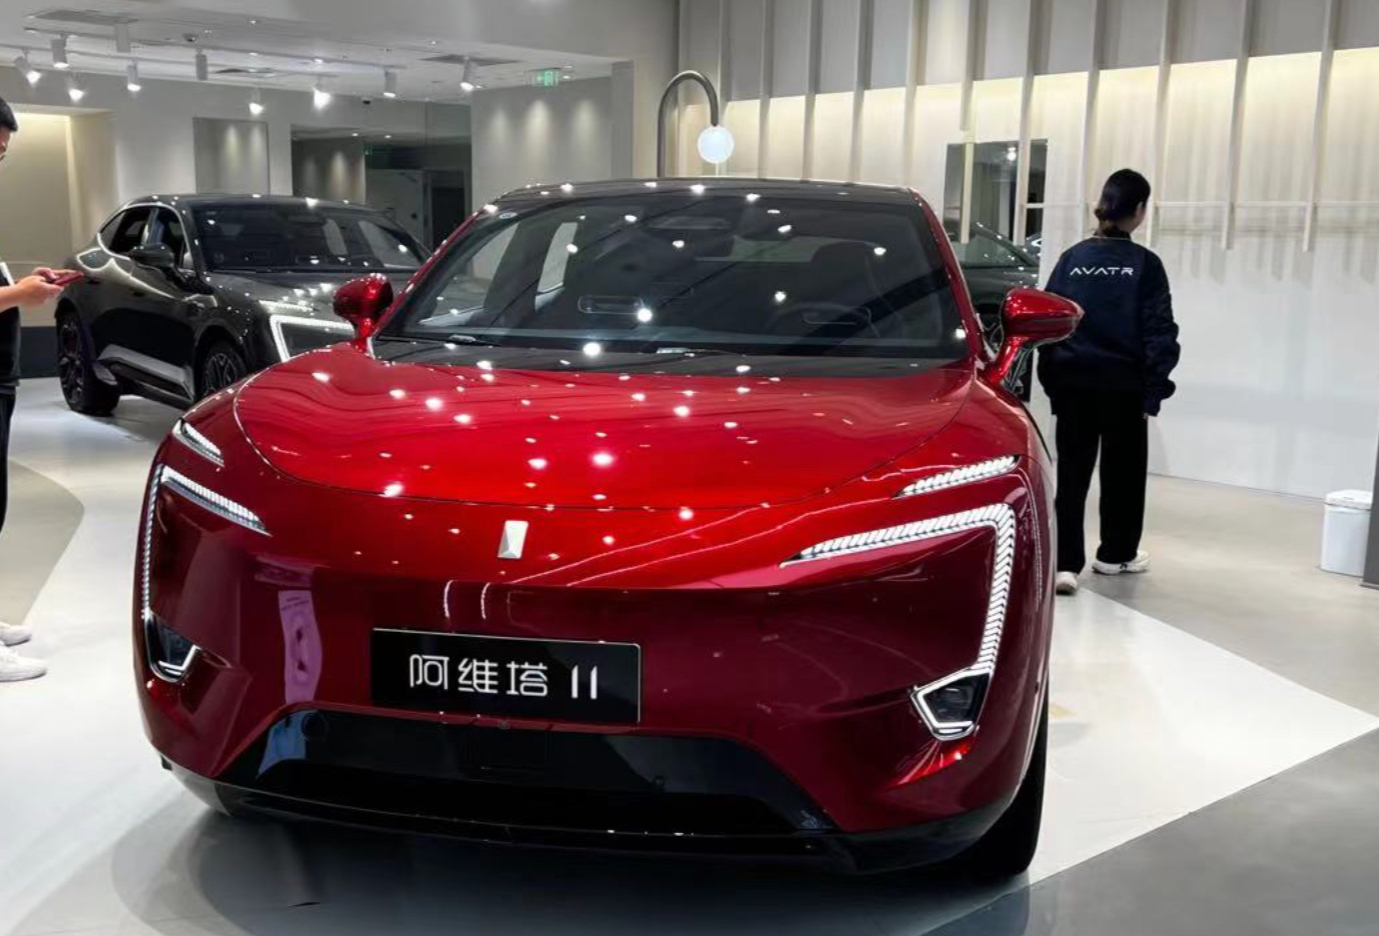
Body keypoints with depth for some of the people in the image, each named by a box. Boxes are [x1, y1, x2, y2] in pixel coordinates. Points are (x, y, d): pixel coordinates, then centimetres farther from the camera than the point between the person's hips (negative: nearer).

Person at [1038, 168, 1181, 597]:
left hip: (1073, 383, 2)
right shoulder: (1144, 264, -6)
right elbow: (1159, 332, -8)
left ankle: (1065, 563, -7)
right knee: (1123, 473, 15)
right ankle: (1116, 554, 30)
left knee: (1072, 474, 4)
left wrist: (1052, 382, 9)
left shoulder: (1072, 259, 3)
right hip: (1124, 385, -2)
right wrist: (1153, 390, -3)